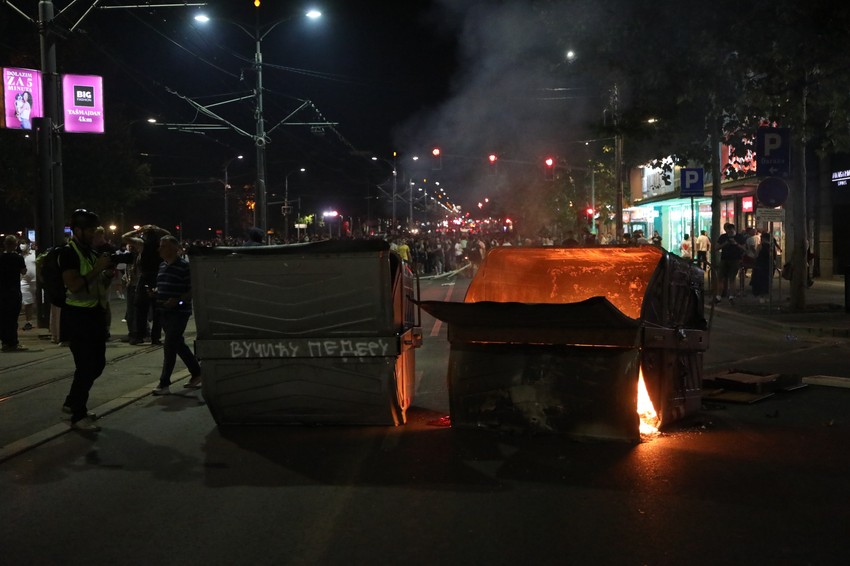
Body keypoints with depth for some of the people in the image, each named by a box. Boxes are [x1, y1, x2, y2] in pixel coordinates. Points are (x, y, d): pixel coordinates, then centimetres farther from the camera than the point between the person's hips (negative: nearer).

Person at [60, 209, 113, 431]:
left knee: (97, 363, 14)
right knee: (85, 366, -7)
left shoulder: (92, 253, 12)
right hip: (77, 316, -9)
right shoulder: (68, 253, -13)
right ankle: (78, 416, 5)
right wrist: (98, 268, -21)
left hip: (94, 313, 9)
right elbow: (74, 285, -25)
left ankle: (72, 403, 31)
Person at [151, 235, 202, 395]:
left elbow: (193, 290, -12)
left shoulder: (184, 266, -12)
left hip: (179, 312, -8)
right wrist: (155, 292, 4)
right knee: (179, 345, 15)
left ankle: (164, 384, -4)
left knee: (169, 346, -9)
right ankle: (197, 373, 29)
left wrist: (178, 300, -23)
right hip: (164, 311, 8)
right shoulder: (162, 266, 12)